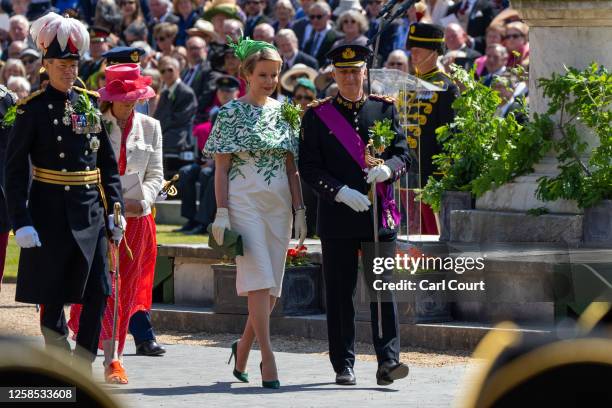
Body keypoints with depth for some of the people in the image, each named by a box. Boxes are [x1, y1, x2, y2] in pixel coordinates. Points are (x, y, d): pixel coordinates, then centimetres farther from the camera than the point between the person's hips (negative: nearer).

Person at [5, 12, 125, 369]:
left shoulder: (91, 103, 9)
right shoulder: (33, 109, -5)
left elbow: (109, 162, 14)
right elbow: (15, 168, -7)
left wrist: (115, 209, 7)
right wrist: (22, 222, -14)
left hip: (91, 211, 4)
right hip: (51, 212, -4)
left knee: (98, 292, -1)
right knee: (52, 292, 2)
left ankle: (83, 366, 6)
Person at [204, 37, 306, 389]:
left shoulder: (283, 112, 11)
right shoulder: (231, 113, -2)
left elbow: (291, 167, 13)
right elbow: (221, 168, -3)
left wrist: (299, 209, 8)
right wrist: (222, 213, -10)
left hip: (279, 203, 5)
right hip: (245, 200, -5)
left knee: (272, 285, 5)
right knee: (258, 279, -12)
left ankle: (243, 348, 23)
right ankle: (268, 359, -14)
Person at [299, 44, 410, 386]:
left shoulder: (385, 109, 10)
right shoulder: (317, 115, 5)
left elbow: (404, 155, 7)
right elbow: (310, 168, -1)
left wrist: (387, 169, -16)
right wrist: (342, 192, -15)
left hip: (379, 215, 0)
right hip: (337, 217, 0)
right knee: (340, 293, 3)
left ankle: (388, 361, -12)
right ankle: (344, 366, 10)